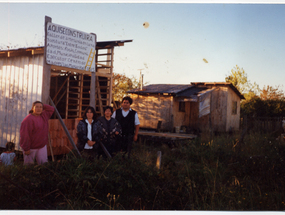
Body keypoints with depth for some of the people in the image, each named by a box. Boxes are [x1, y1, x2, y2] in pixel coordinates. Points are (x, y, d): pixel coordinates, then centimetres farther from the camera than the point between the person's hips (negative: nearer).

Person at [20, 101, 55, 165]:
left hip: (42, 146, 6)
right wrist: (26, 149, -19)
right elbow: (25, 135, -20)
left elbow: (51, 109, 15)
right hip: (31, 148, -6)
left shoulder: (44, 115, 5)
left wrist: (42, 106, 1)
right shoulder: (28, 119, -18)